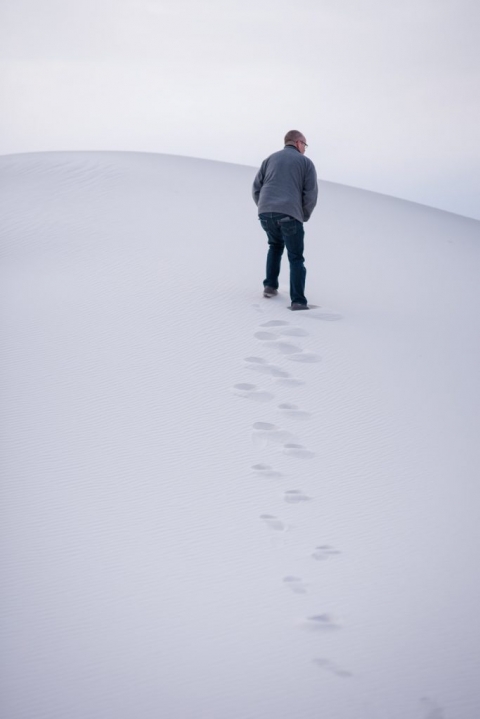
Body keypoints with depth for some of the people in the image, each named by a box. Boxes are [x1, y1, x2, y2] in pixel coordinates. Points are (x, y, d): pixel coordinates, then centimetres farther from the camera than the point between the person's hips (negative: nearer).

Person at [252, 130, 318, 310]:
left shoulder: (270, 160, 22)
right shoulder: (306, 162, 12)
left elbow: (256, 189, 15)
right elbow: (311, 194, 2)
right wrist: (304, 217, 17)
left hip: (265, 212, 4)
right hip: (289, 214, -3)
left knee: (276, 245, 33)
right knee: (296, 258, 8)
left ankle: (270, 286, 25)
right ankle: (298, 300, -6)